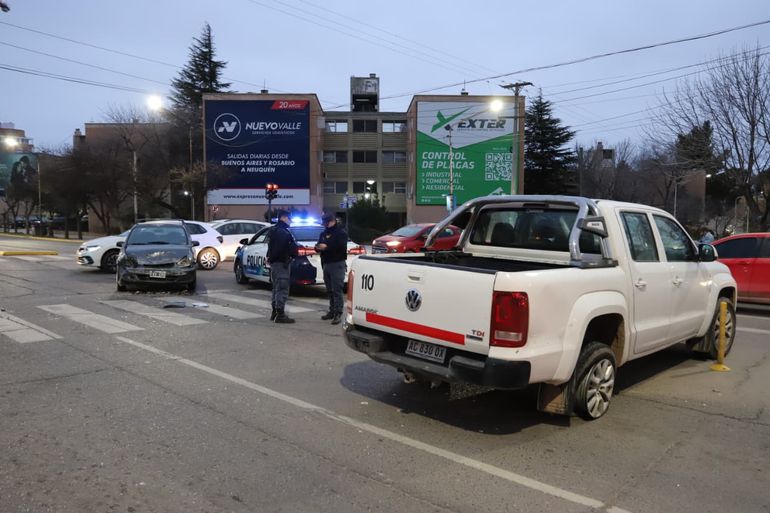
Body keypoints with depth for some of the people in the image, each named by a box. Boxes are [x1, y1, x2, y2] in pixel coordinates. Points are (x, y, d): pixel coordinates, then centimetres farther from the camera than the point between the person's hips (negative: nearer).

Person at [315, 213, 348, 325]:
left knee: (337, 290, -10)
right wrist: (318, 247, -4)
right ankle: (332, 311, 19)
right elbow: (320, 246, 20)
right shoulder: (324, 234, 20)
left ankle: (338, 313, -9)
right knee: (329, 290, 11)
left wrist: (326, 247, -21)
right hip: (326, 264, 7)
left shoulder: (341, 233, -3)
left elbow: (341, 247, -17)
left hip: (337, 264, -7)